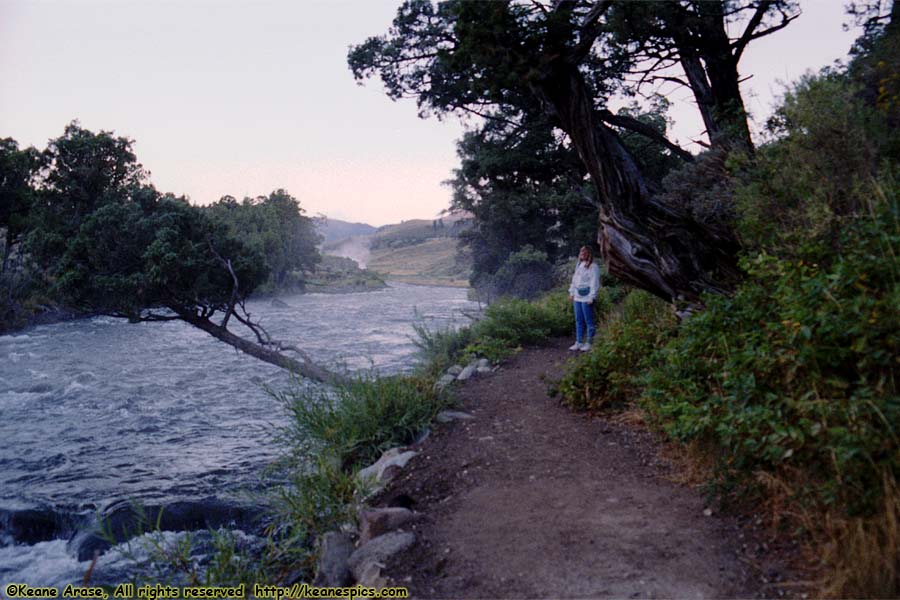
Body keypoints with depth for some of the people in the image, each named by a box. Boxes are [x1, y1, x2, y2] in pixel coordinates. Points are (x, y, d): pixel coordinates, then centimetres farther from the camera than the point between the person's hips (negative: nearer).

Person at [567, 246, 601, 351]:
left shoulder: (593, 266, -8)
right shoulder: (579, 265, 17)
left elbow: (594, 283, -13)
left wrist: (591, 297, -17)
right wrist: (572, 292, 16)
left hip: (586, 298, -8)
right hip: (578, 297, 8)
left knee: (589, 321, -3)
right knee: (579, 320, 11)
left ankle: (589, 343, 3)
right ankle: (578, 342, 17)